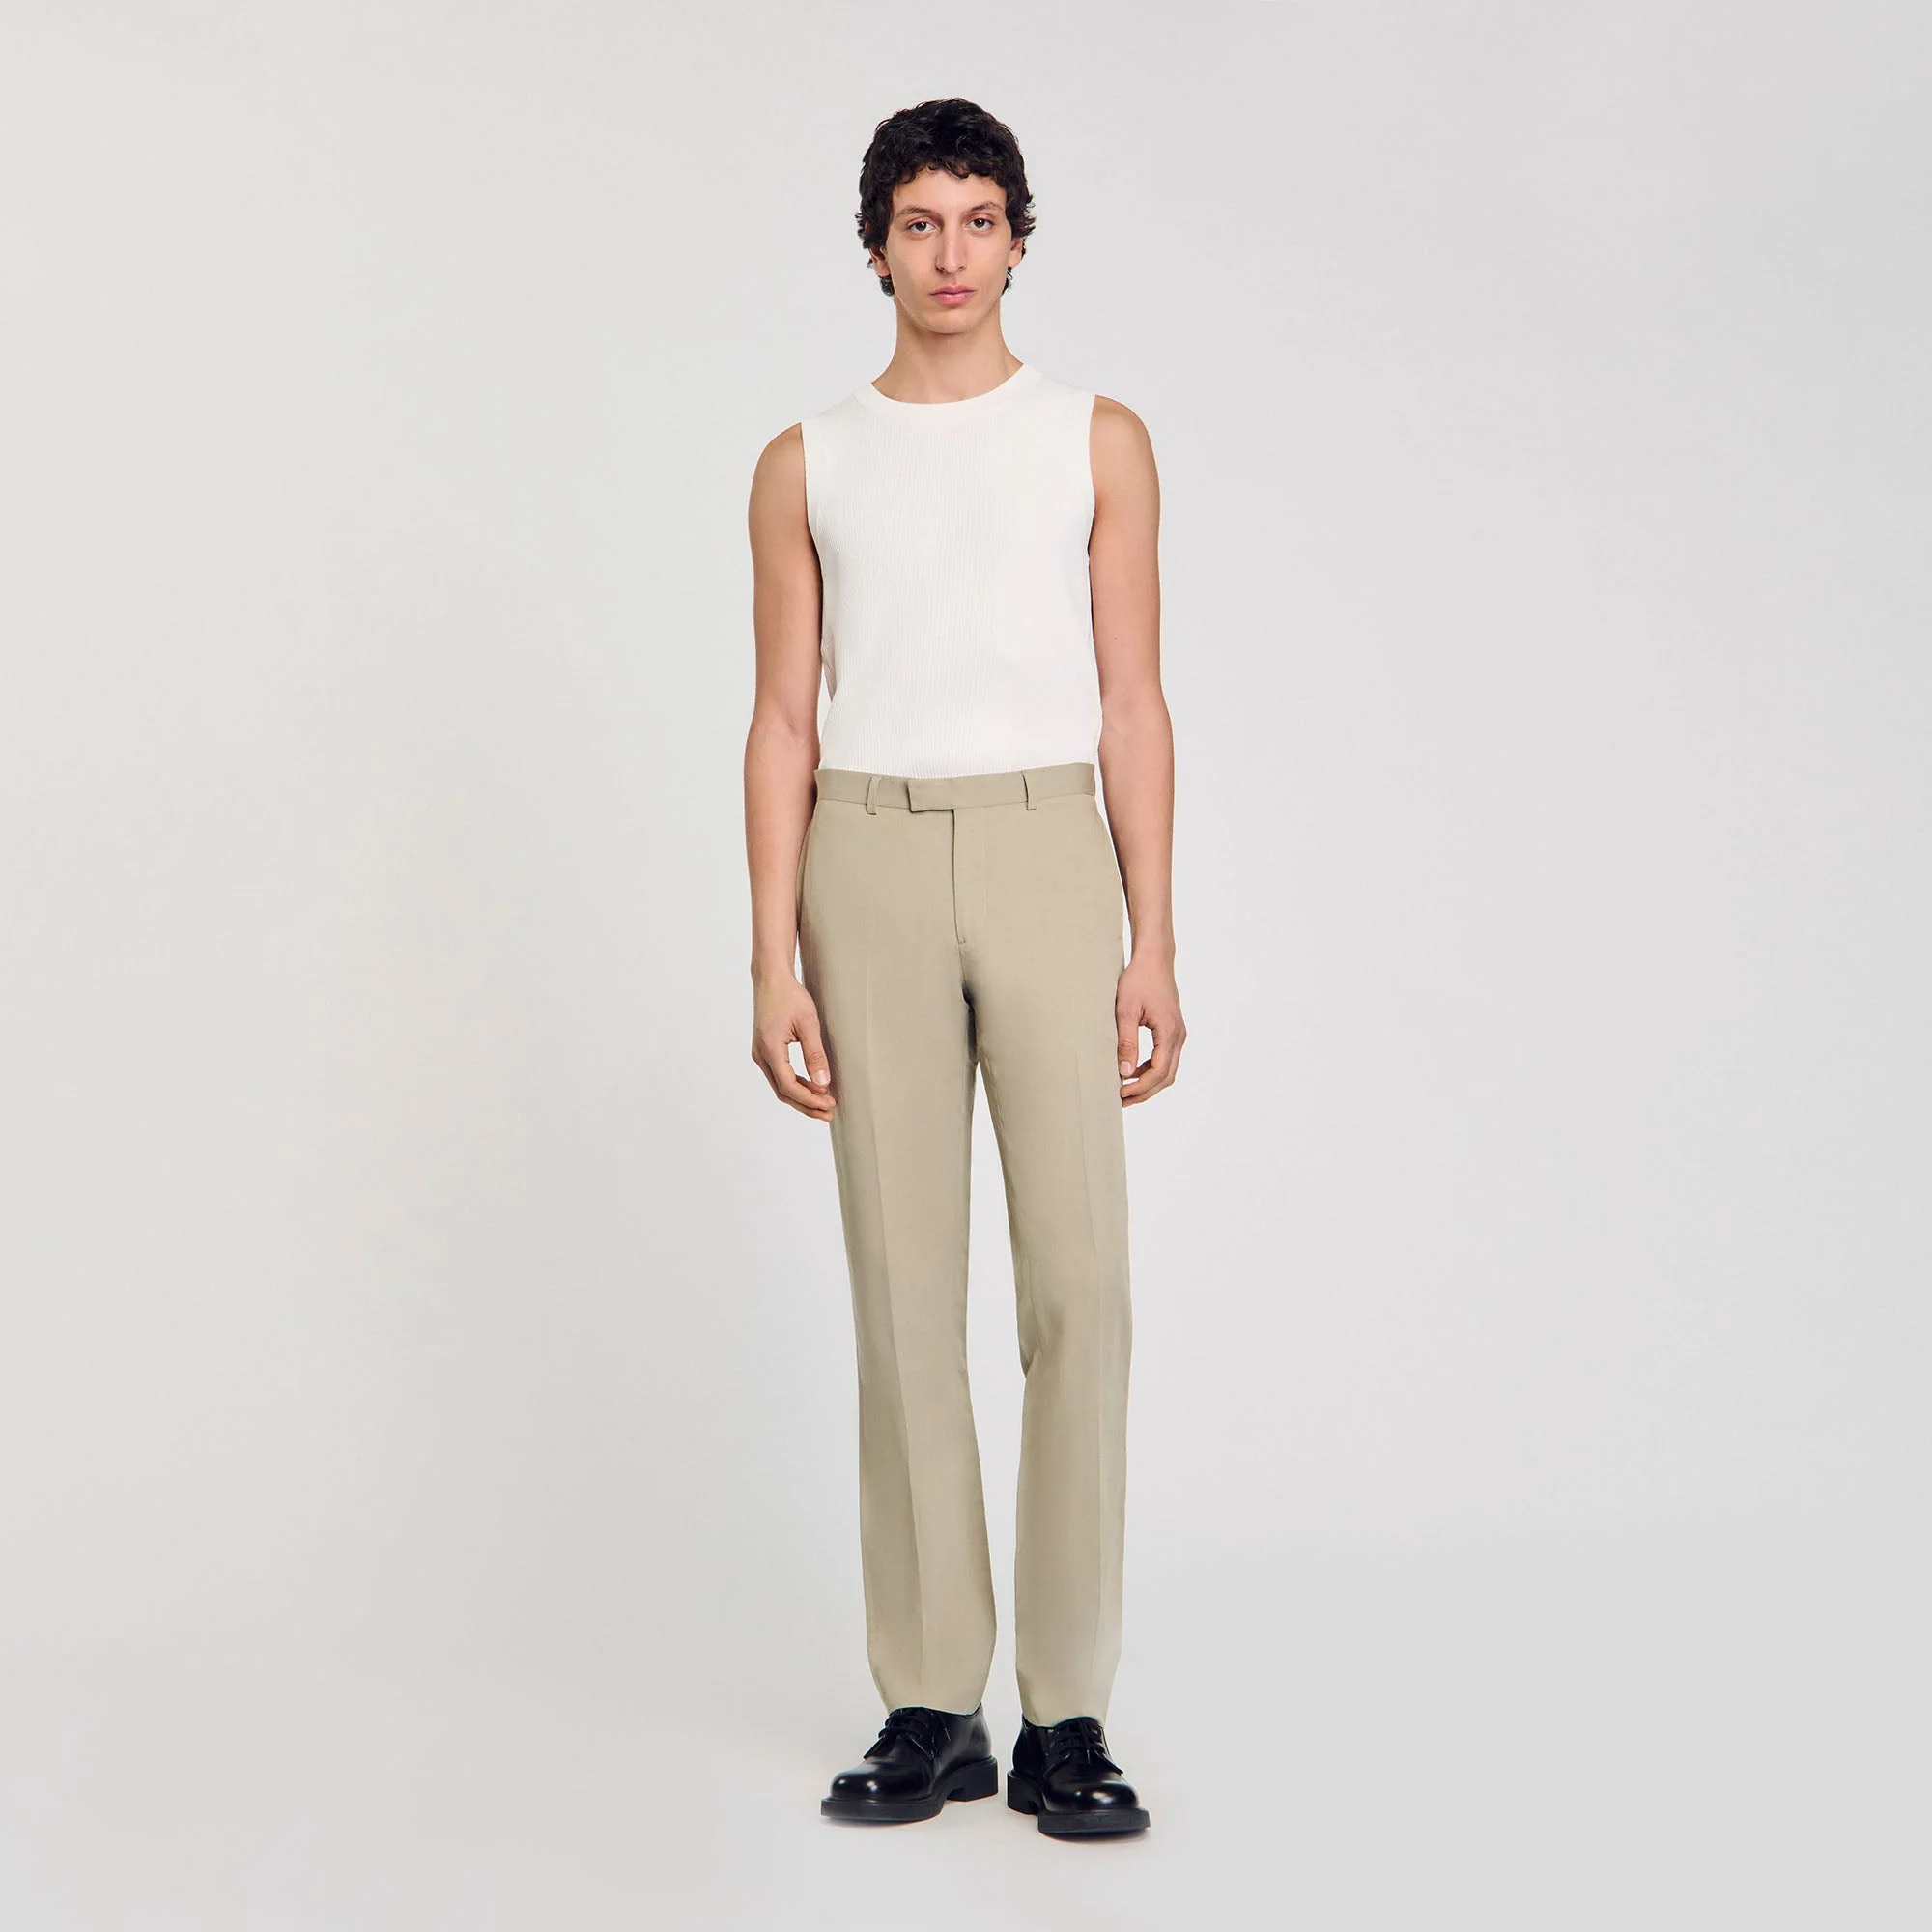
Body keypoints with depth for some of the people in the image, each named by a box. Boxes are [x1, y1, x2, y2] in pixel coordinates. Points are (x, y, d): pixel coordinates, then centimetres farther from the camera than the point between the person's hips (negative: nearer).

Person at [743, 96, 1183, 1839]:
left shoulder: (1098, 444, 9)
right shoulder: (808, 466, 11)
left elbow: (1133, 702, 5)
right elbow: (785, 721, 7)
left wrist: (1154, 947, -3)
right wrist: (775, 962, -2)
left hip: (1049, 855, -1)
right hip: (870, 862, 1)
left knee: (1078, 1277, -8)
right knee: (904, 1284, 1)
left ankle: (1070, 1714, 0)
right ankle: (934, 1708, 8)